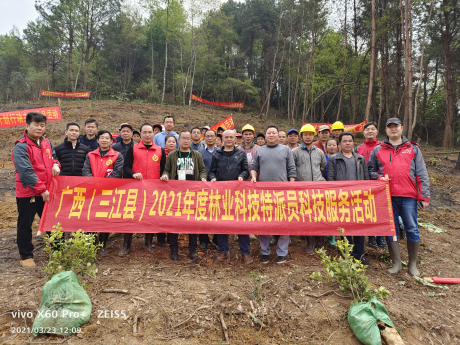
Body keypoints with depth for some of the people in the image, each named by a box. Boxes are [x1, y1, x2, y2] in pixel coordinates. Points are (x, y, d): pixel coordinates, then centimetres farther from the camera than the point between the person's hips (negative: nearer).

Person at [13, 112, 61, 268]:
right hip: (27, 193, -6)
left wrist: (55, 164, -2)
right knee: (25, 225, 9)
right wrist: (41, 189, -22)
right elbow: (26, 171, -21)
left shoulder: (46, 143, 7)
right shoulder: (21, 147, -14)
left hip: (46, 192, 6)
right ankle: (26, 256, 24)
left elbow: (52, 156, 23)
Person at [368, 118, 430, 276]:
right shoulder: (378, 150, 11)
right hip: (387, 196, 1)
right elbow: (370, 170, 16)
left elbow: (422, 174, 6)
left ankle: (412, 264, 20)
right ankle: (396, 263, 19)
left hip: (408, 196, -1)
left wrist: (424, 196, -1)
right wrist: (379, 177, -6)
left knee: (412, 229, 3)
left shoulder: (413, 149, 10)